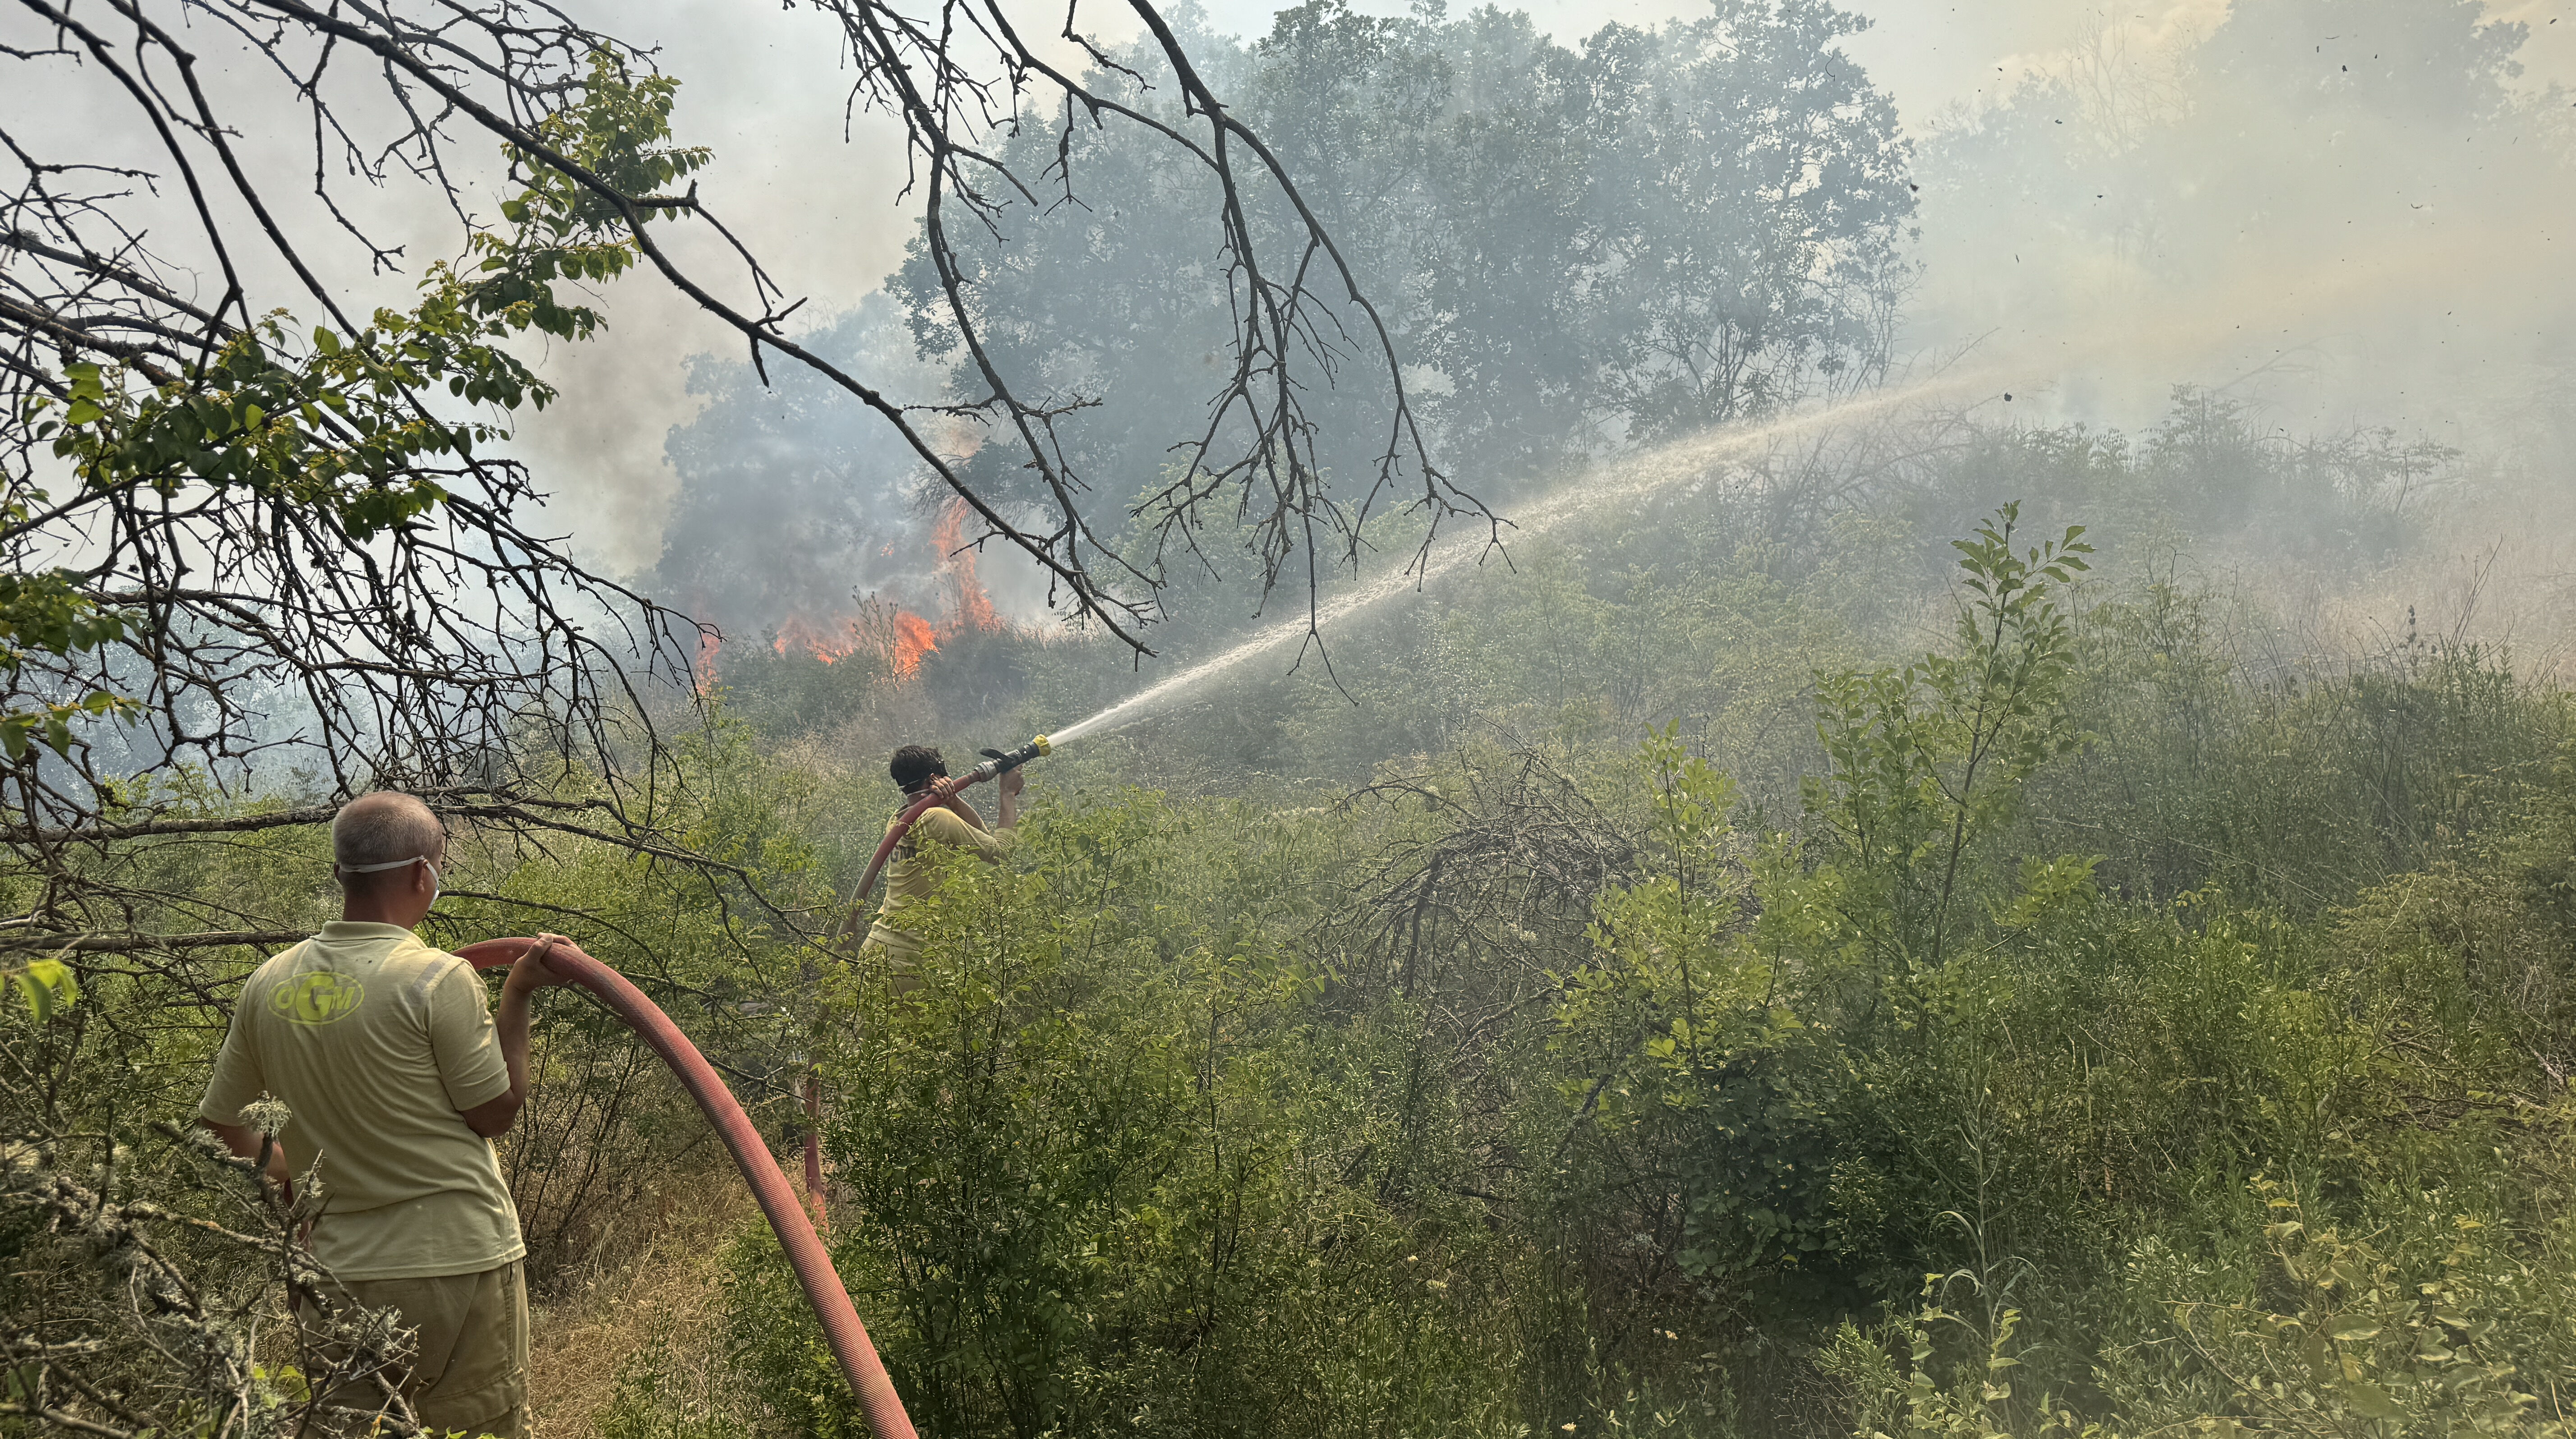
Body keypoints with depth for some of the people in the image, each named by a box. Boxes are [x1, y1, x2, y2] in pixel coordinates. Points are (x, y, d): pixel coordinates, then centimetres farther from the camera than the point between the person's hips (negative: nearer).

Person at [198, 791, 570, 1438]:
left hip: (339, 1270, 6)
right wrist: (518, 998, 0)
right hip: (456, 1261, -6)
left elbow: (219, 1126, 12)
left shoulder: (267, 986, 2)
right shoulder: (439, 979, -16)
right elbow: (495, 1113, -6)